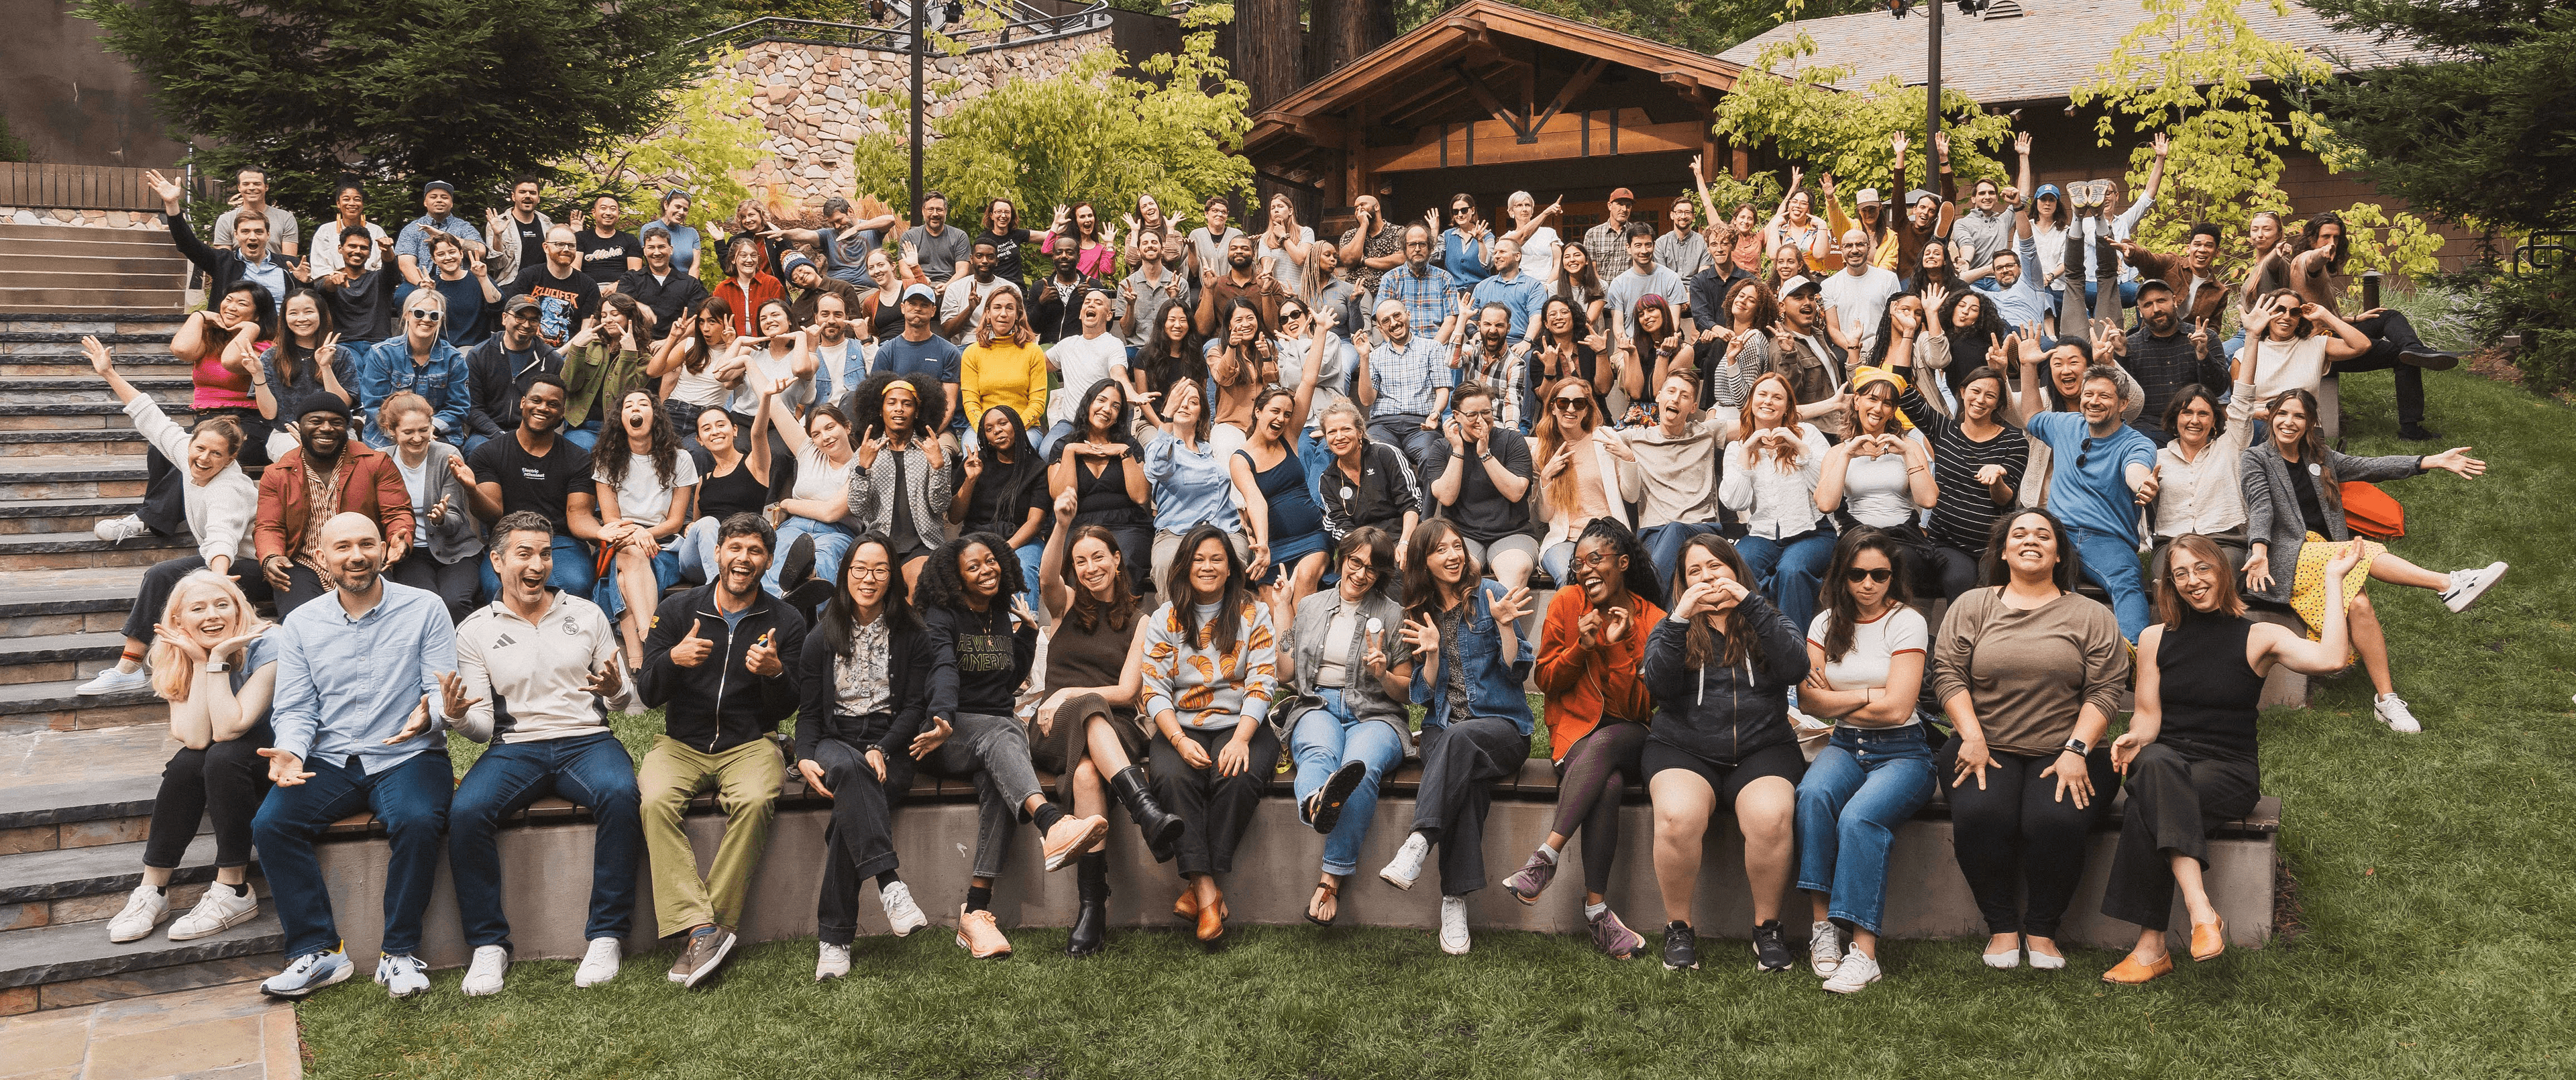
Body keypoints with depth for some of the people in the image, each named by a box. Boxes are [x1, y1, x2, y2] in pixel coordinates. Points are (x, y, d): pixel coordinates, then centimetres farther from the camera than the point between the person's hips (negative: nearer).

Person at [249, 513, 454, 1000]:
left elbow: (444, 690, -4)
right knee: (270, 824, -23)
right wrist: (290, 751, -16)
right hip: (330, 761, 3)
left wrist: (429, 710, -28)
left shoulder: (425, 609, 1)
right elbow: (294, 707, 6)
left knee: (416, 821, -33)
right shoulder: (300, 624, 10)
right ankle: (317, 951, -13)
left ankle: (400, 952, -18)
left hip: (407, 757, -3)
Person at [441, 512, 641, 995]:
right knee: (466, 810, -30)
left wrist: (615, 690, -11)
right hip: (514, 747, 0)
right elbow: (483, 727, 6)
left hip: (587, 739, 0)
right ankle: (489, 945, -15)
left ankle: (607, 936, -23)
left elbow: (626, 698, 14)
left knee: (620, 793, -34)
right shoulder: (475, 630, 9)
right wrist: (456, 716, -18)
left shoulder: (586, 615, 12)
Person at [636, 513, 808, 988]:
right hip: (681, 742, 1)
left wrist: (775, 674, -20)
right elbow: (648, 695, 0)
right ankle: (703, 930, -34)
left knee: (755, 802, -33)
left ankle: (711, 928, -26)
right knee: (655, 801, -31)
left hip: (748, 743, -1)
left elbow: (787, 708, 3)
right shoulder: (677, 610, 5)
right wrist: (674, 659, -21)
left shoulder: (786, 622, 4)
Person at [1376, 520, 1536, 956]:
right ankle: (1454, 901, -40)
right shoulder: (1418, 614, 13)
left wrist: (1504, 624, -16)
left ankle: (1418, 844, -46)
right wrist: (1431, 653, -9)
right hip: (1442, 728, 2)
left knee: (1461, 738, -38)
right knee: (1466, 778, -33)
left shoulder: (1489, 594, 3)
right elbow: (1424, 695, 8)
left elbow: (1518, 671, -1)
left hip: (1502, 724, -2)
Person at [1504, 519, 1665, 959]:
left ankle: (1546, 856, -41)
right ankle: (1596, 908, -37)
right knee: (1608, 784, -35)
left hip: (1628, 735, 0)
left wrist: (1617, 646, -16)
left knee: (1603, 745, -38)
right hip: (1575, 729, 0)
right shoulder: (1567, 603, 4)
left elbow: (1640, 707, -5)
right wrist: (1582, 646, -11)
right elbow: (1545, 681, 6)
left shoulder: (1652, 621, 1)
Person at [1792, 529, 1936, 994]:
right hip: (1844, 746, 4)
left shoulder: (1907, 622, -3)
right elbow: (1807, 700, 2)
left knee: (1860, 817, -33)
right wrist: (1867, 697, -7)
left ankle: (1865, 951, -34)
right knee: (1813, 794, -32)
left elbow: (1896, 708, -11)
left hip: (1901, 751, -3)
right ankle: (1821, 925, -28)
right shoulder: (1826, 623, 11)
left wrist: (1835, 700, 0)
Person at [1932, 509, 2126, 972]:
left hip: (2064, 754, 0)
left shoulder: (2091, 616, 10)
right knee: (1979, 814, -30)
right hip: (1988, 748, 0)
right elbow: (1948, 673, 3)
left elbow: (2105, 690, 2)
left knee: (2056, 820, -30)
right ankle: (2002, 928, -10)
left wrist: (2075, 750, -12)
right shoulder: (1971, 606, 12)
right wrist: (1973, 739, -10)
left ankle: (2042, 931, -8)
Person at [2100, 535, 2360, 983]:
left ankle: (2151, 946, -33)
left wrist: (2333, 579, -10)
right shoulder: (2155, 639, 14)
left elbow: (2330, 659, -15)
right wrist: (2135, 739, -13)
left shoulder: (2259, 637, 5)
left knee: (2147, 808, -35)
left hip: (2229, 771, -2)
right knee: (2155, 765, -39)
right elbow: (2148, 715, 12)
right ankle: (2202, 912, -46)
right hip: (2165, 761, 2)